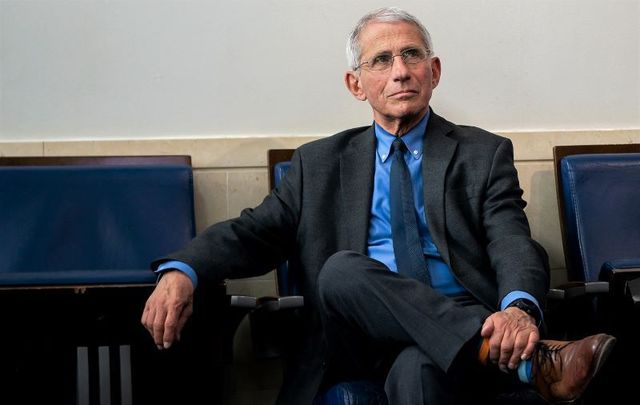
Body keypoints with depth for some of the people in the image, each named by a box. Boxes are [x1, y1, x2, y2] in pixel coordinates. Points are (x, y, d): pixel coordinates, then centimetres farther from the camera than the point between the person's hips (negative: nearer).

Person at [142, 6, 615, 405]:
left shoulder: (484, 154, 13)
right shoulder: (321, 163, 19)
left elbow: (513, 243, -2)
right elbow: (257, 230, 9)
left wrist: (519, 308, -28)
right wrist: (180, 271, -14)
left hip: (466, 328, -3)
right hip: (371, 338, 4)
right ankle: (534, 361, -38)